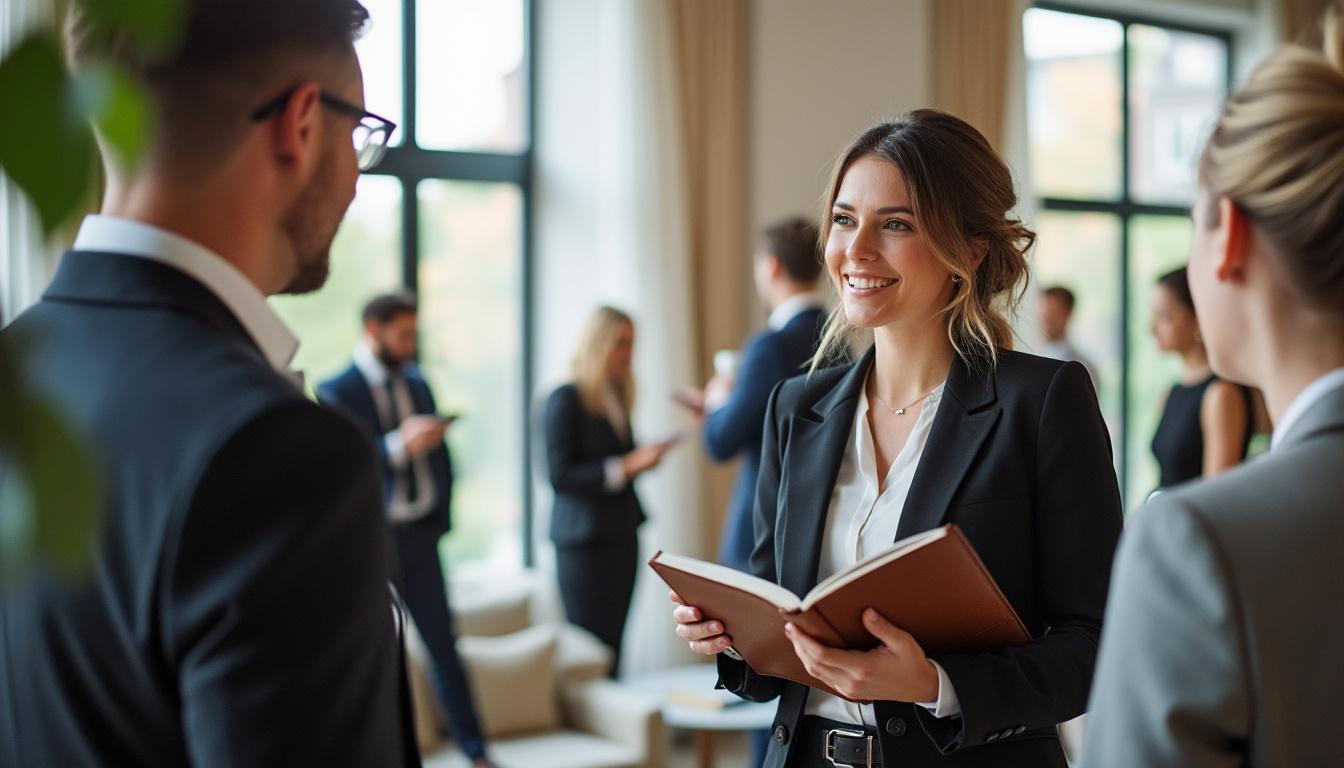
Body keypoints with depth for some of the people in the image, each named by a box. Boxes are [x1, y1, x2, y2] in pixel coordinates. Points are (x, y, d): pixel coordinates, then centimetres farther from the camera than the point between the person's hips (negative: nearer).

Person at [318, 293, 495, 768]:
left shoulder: (417, 383, 11)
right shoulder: (337, 393, -6)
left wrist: (440, 517, 8)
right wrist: (398, 446, -26)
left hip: (419, 534, 5)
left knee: (444, 644, 6)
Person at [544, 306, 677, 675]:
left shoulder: (616, 398, 12)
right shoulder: (566, 399, -10)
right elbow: (558, 475, -16)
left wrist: (644, 457, 1)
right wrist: (626, 466, -20)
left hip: (621, 535, 7)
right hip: (585, 541, -7)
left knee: (612, 642, 8)